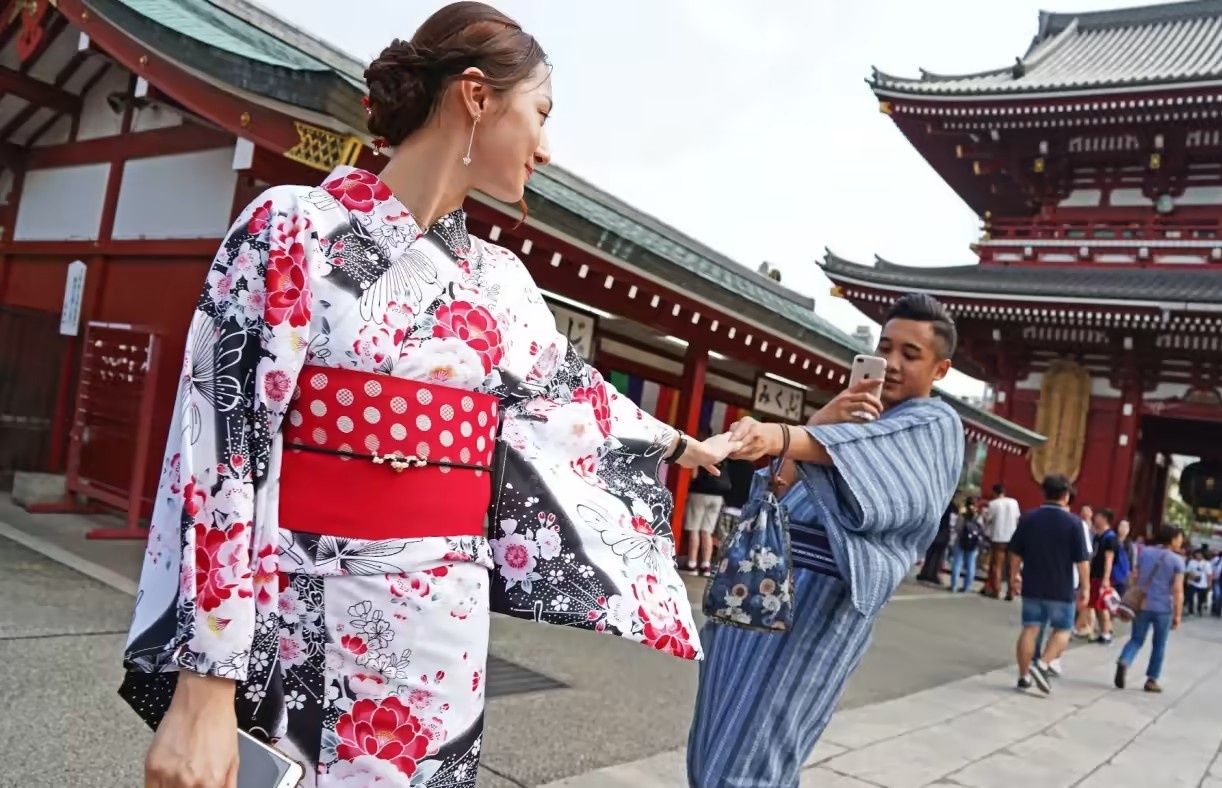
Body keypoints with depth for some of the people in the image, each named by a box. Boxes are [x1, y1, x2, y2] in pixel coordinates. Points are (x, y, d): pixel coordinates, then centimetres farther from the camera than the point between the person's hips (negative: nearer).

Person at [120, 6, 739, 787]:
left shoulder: (500, 281, 8)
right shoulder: (292, 227, -7)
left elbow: (570, 399, 24)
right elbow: (219, 448, -12)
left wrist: (680, 444, 39)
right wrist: (204, 686, -17)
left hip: (443, 630, 5)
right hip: (294, 621, -5)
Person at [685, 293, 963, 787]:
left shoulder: (935, 424, 2)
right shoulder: (850, 415, 21)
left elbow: (867, 445, -23)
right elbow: (774, 490, 9)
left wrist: (782, 436, -41)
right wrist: (818, 425, -6)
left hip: (821, 593, -7)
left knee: (748, 748, -5)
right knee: (718, 737, 12)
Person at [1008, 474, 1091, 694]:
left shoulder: (1028, 518, 0)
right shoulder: (1072, 522, -9)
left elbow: (1015, 552, 4)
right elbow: (1081, 559, -8)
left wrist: (1014, 576, 16)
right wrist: (1084, 586, 2)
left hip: (1032, 586, 3)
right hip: (1060, 589, -3)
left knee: (1030, 629, 7)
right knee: (1063, 630, 11)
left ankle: (1024, 677, 10)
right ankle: (1042, 664, -8)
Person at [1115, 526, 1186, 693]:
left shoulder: (1144, 552, 4)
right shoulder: (1177, 560, -6)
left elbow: (1134, 578, 7)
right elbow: (1178, 590, -10)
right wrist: (1177, 615, -4)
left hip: (1142, 605, 3)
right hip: (1163, 609, -3)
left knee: (1136, 640, 10)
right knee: (1159, 645, 12)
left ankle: (1124, 662, -17)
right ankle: (1152, 680, 15)